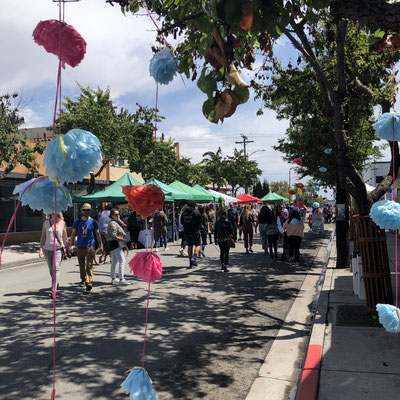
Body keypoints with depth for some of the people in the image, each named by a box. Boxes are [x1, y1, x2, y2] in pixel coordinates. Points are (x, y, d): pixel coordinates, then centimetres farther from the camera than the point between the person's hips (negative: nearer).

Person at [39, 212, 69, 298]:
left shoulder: (62, 223, 2)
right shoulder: (46, 223, 5)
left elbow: (65, 238, 8)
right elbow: (43, 237, 8)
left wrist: (68, 250, 9)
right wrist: (40, 249, 0)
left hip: (58, 249, -2)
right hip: (47, 249, 3)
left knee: (55, 268, -17)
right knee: (51, 270, 12)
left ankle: (53, 290, -17)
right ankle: (56, 282, 39)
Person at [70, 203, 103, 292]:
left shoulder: (93, 222, 2)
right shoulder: (77, 221, 5)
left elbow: (98, 234, 8)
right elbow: (73, 234, 8)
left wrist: (100, 245, 6)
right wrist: (72, 244, -2)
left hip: (90, 246, -3)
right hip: (80, 246, 3)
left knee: (89, 265, -11)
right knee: (81, 265, 14)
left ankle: (89, 282, -17)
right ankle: (83, 279, 34)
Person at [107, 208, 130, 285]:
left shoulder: (115, 223, 18)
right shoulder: (113, 224, -14)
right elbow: (114, 236, -22)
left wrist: (122, 239, 15)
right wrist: (123, 240, -18)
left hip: (116, 244, 11)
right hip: (115, 244, -11)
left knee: (114, 262, 13)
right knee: (122, 261, -13)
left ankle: (113, 279, 18)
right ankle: (121, 279, -14)